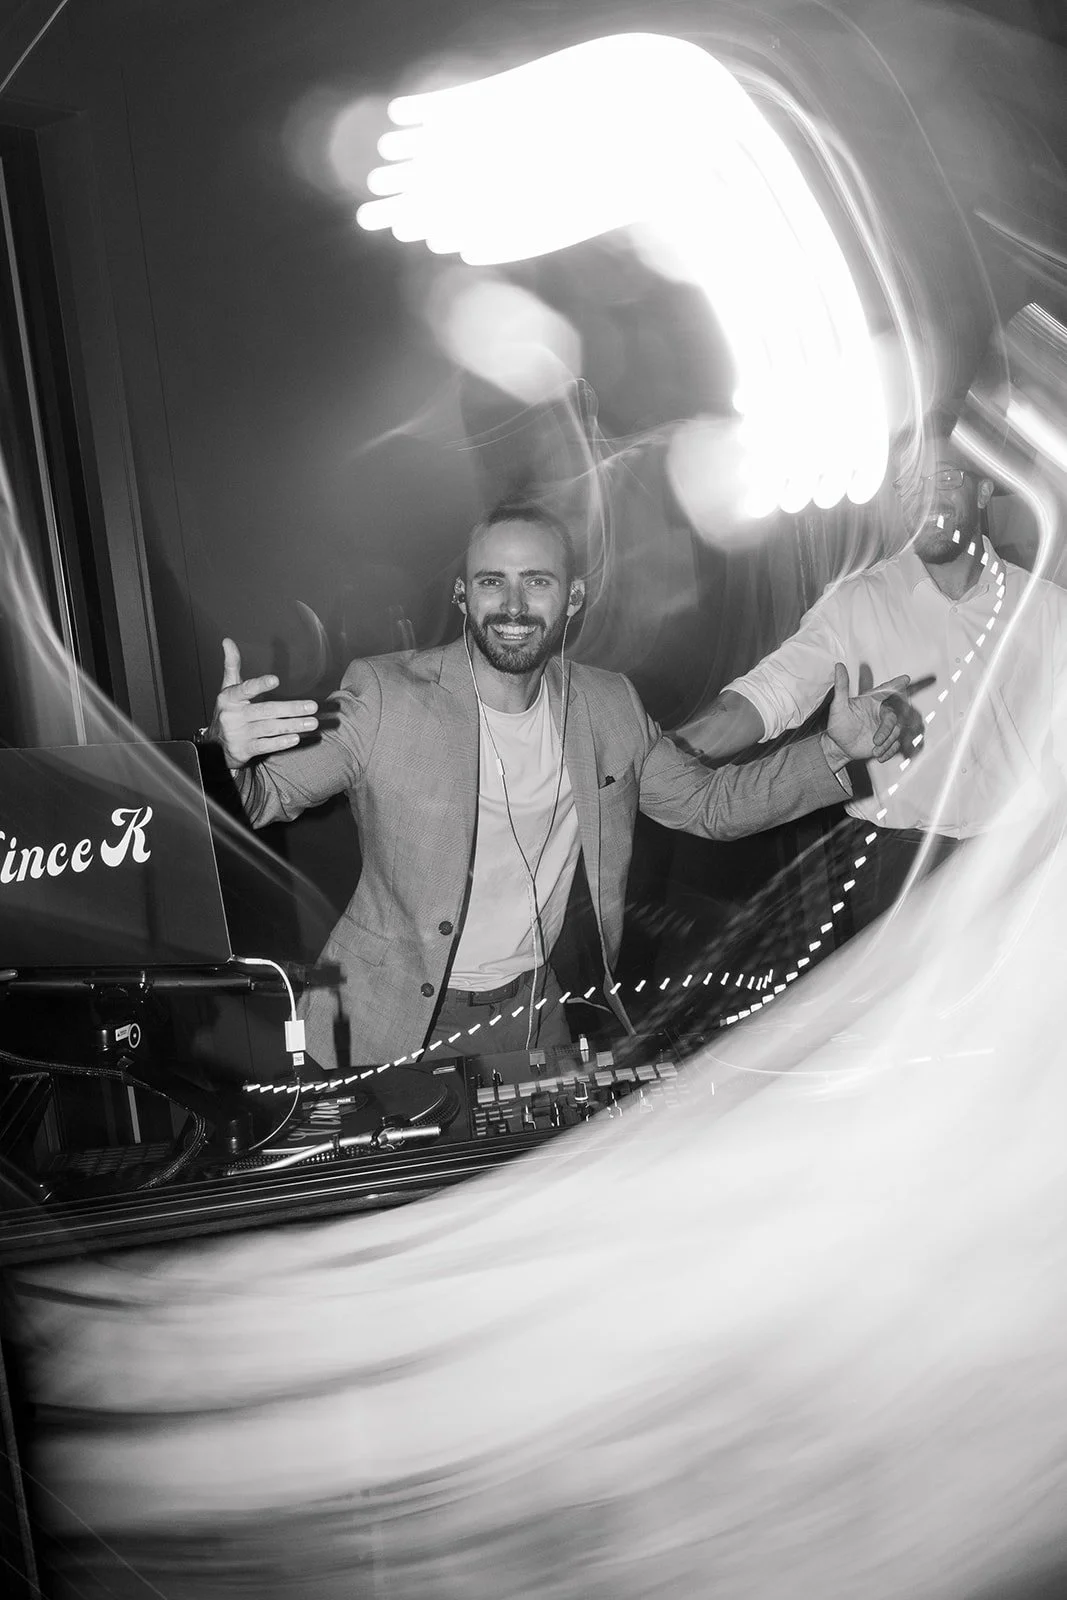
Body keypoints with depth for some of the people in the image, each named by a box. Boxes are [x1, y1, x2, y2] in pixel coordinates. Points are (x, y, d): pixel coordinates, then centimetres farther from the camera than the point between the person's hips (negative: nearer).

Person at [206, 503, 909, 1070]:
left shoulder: (611, 706, -4)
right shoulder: (383, 696, -17)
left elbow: (711, 802, 5)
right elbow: (267, 793, -14)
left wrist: (837, 749, -7)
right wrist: (232, 751, -38)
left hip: (531, 1004, 4)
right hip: (394, 1023, -3)